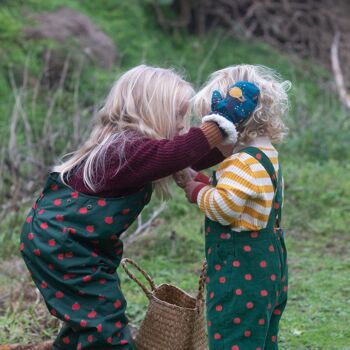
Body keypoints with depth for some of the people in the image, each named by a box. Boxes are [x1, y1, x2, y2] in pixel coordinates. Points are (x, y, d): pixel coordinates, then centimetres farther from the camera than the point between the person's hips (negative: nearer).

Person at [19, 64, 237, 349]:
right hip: (59, 243, -11)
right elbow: (176, 153, -45)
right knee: (106, 322, -10)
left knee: (90, 314, 20)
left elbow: (190, 157, 12)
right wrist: (222, 126, -46)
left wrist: (228, 142, 2)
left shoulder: (125, 144, 6)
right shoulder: (127, 149, -26)